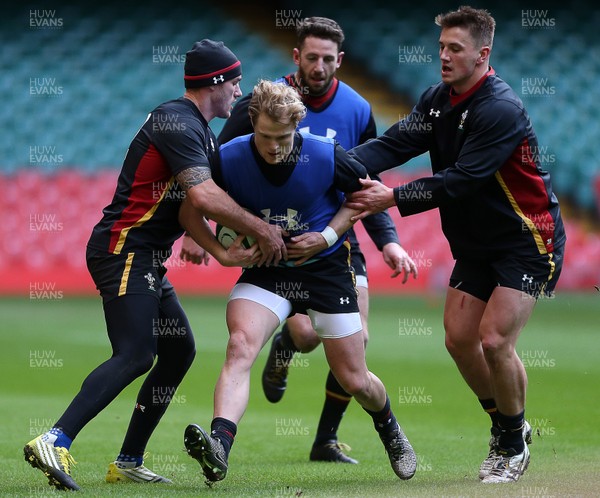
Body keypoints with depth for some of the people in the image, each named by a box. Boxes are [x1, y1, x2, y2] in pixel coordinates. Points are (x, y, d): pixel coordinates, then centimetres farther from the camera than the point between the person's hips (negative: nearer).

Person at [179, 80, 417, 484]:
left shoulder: (326, 157, -17)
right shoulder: (229, 158, -16)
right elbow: (190, 210, -4)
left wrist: (327, 236, -12)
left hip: (326, 269, 0)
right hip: (265, 272, 0)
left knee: (356, 381, 6)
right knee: (240, 347, -29)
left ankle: (389, 428, 40)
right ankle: (219, 445, -43)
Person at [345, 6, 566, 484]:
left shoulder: (501, 110, -24)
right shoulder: (438, 100, 1)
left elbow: (462, 179, -29)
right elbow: (395, 143, -9)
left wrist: (393, 198, -32)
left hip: (527, 240, -8)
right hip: (476, 242, 8)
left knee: (494, 340, -15)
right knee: (459, 338, 4)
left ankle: (514, 443, 7)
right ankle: (506, 426, 25)